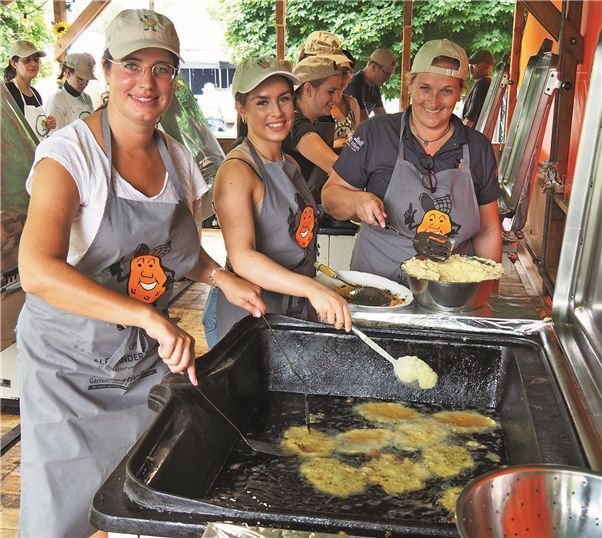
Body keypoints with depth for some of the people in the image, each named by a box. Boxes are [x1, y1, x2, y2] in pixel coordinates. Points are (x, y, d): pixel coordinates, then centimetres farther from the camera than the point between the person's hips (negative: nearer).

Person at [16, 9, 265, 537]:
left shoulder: (178, 158, 2)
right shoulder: (69, 153, -17)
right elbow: (38, 271, -32)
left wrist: (221, 277, -2)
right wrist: (148, 316, -42)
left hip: (149, 358, 5)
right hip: (71, 360, -5)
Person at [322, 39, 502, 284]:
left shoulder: (478, 147, 8)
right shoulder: (374, 134, -1)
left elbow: (488, 231, 14)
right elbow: (330, 195, 5)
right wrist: (358, 201, -15)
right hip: (377, 281, -3)